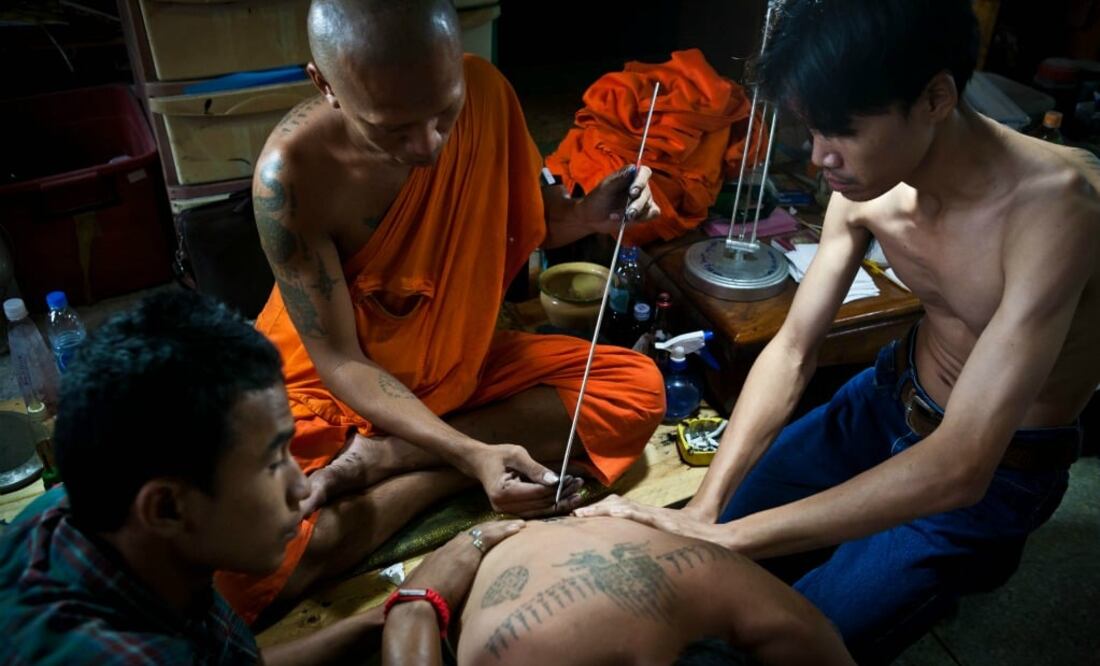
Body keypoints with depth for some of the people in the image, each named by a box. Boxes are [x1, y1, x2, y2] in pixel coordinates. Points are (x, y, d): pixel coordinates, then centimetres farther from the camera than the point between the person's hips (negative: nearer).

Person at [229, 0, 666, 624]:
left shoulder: (484, 91, -17)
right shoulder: (293, 172, -28)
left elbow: (535, 217, 1)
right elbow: (341, 363, -21)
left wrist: (591, 213, -23)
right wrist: (468, 455, -34)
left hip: (462, 362, 5)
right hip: (333, 388, -4)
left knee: (638, 388, -13)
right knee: (243, 559, -28)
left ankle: (379, 458, -15)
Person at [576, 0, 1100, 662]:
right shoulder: (868, 183, -16)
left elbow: (960, 467, -39)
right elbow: (792, 351, -12)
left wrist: (723, 535, -42)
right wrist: (703, 510, -23)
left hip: (996, 469, -5)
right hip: (890, 396, 5)